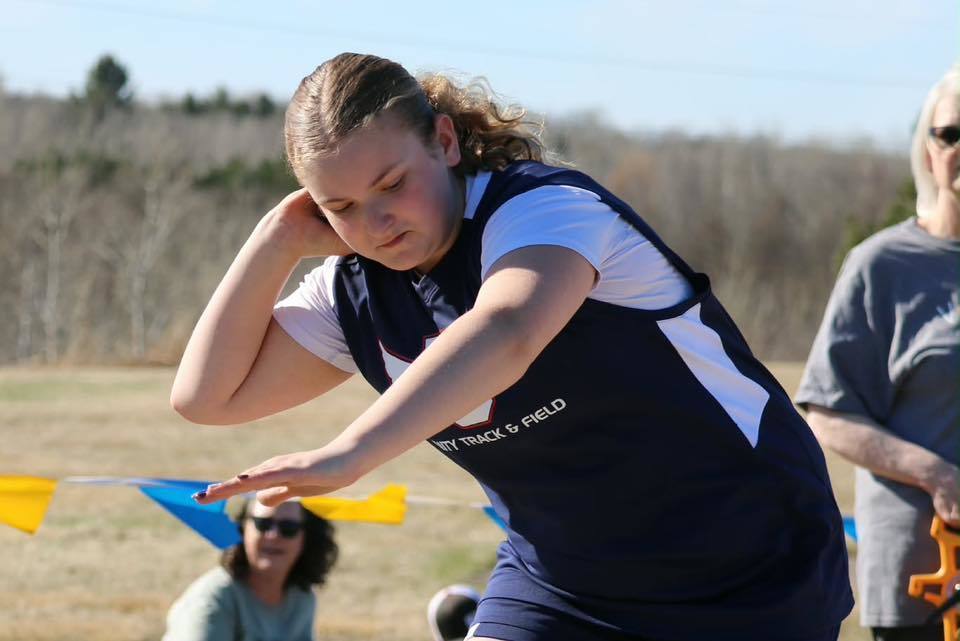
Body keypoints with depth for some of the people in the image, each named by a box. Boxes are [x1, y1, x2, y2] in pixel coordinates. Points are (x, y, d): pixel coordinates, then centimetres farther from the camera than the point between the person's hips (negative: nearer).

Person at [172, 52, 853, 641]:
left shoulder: (544, 207, -25)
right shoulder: (356, 287, -1)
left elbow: (505, 335, -47)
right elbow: (209, 394, -1)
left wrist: (349, 453, -59)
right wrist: (280, 239, -11)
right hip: (560, 581, 6)